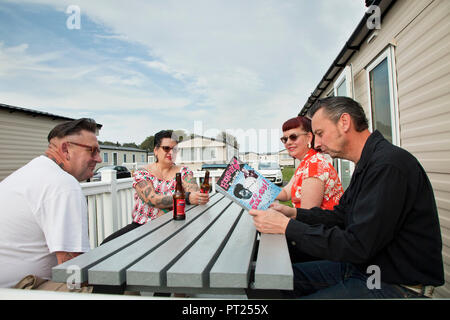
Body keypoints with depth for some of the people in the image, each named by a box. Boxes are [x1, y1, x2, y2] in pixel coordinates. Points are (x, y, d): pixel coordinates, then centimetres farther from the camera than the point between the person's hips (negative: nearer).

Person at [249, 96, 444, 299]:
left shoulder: (388, 165, -25)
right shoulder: (367, 164, 9)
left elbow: (357, 246, -27)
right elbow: (341, 215, 13)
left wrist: (287, 226, -23)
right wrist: (293, 213, 2)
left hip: (393, 284, -9)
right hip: (361, 266, 9)